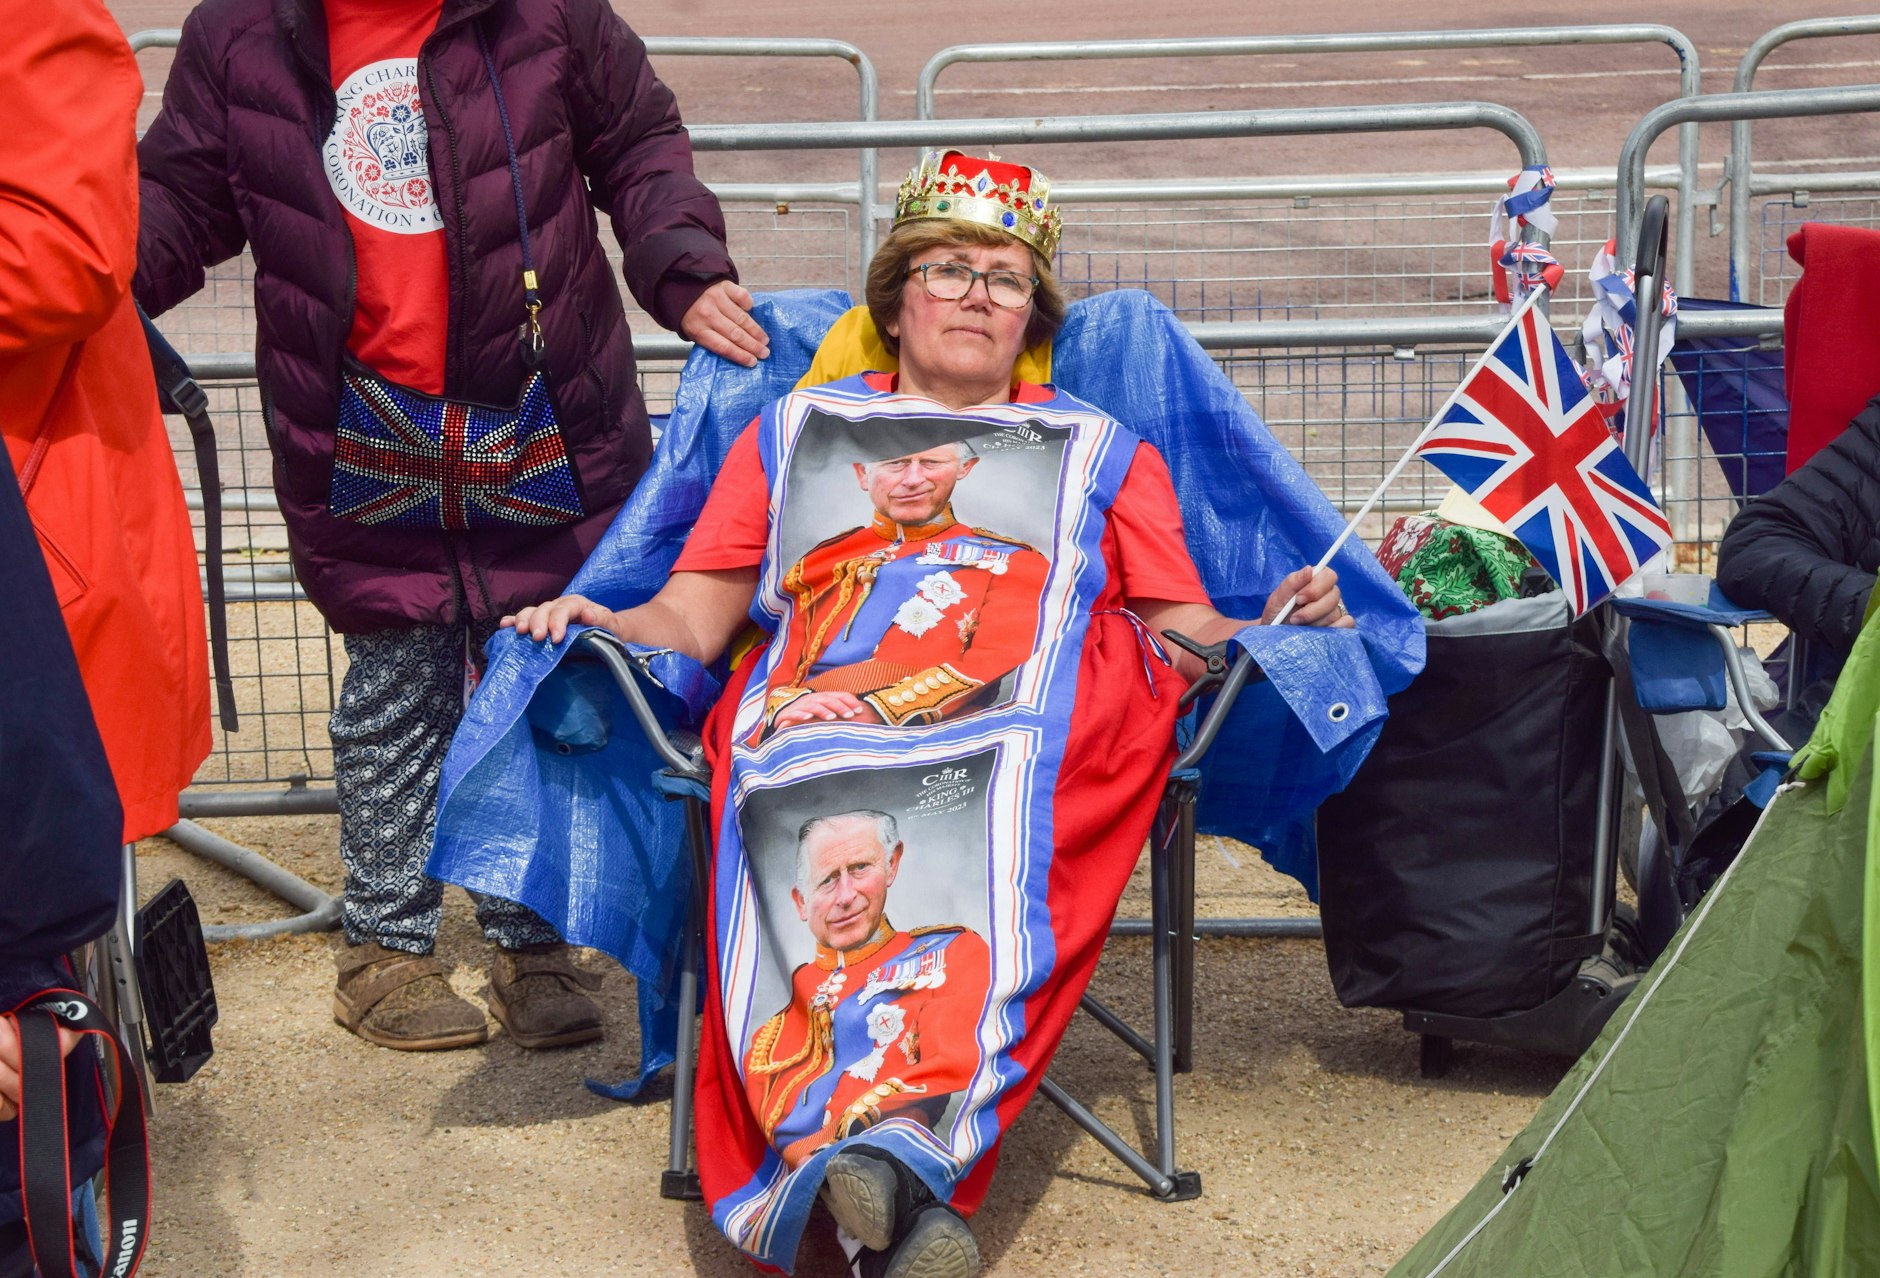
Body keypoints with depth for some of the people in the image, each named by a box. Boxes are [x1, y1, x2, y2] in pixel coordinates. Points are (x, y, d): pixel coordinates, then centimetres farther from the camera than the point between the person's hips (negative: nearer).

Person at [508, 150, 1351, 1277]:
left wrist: (1276, 623, 1)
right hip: (820, 716, 1)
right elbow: (693, 618, 25)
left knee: (1000, 840, -38)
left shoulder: (1102, 452, 33)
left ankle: (883, 1156, -54)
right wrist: (598, 623, 4)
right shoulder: (795, 432, 34)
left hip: (1032, 727, 0)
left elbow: (1190, 634, 23)